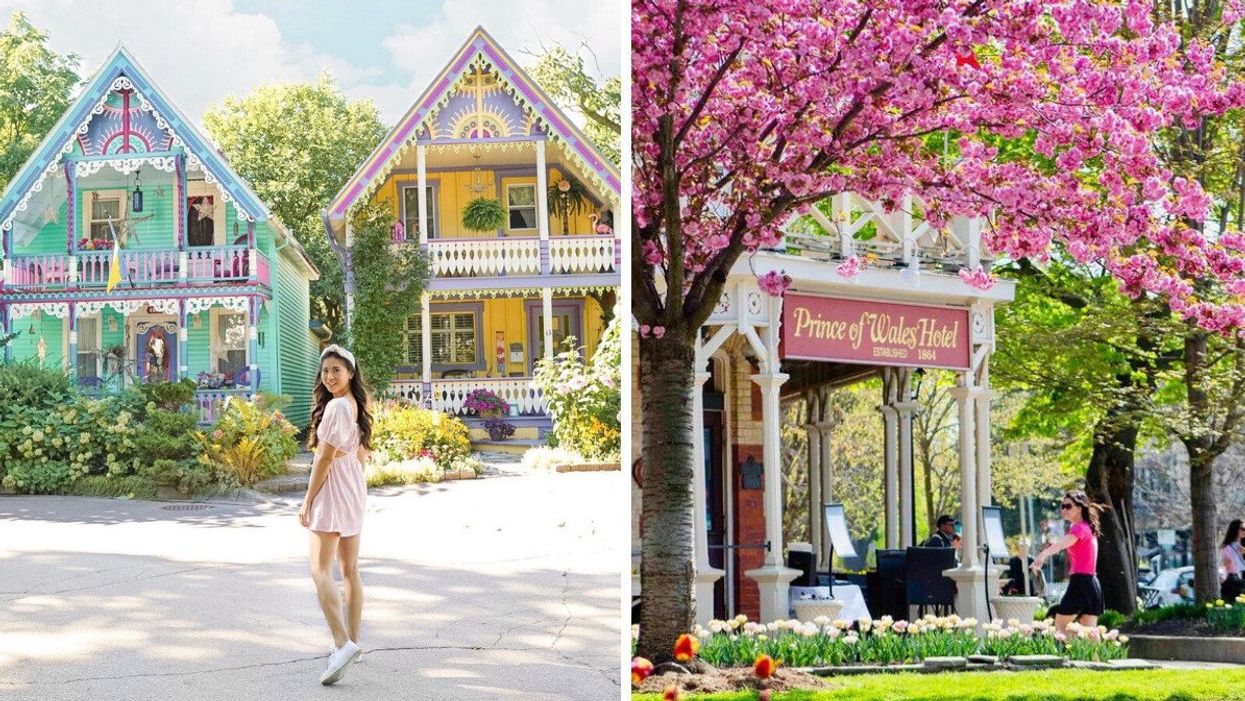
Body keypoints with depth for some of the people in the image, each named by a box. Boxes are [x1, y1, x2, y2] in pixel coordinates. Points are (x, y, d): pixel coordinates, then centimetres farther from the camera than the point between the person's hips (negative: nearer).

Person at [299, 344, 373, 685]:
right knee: (350, 570, 14)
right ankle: (352, 642, 19)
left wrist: (308, 501, -13)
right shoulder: (357, 405, 11)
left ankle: (343, 643, -27)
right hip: (355, 490, 10)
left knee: (321, 570, -14)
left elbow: (326, 458, -17)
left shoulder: (336, 406, -17)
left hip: (332, 490, -10)